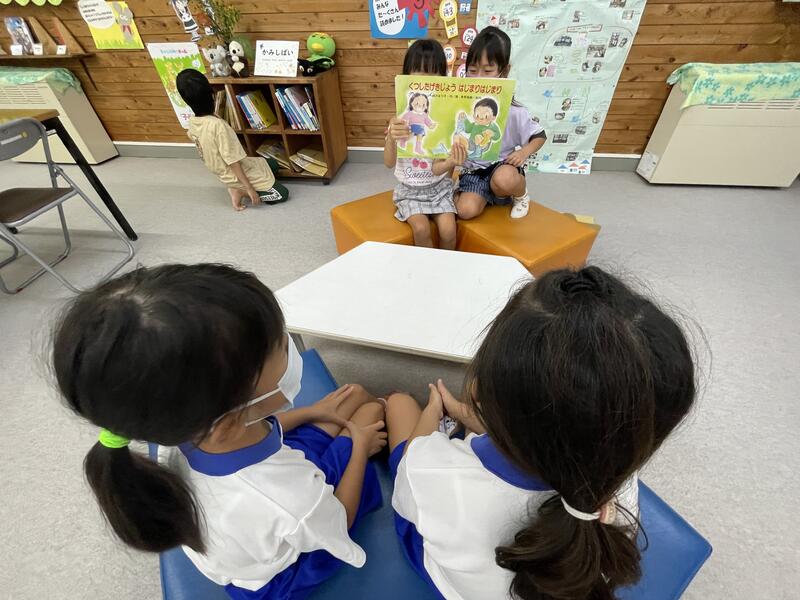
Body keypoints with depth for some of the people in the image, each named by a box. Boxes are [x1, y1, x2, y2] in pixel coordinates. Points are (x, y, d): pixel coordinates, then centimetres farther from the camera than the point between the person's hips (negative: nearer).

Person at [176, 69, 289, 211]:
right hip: (238, 175, -9)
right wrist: (250, 189, -20)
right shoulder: (218, 125, -30)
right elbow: (233, 163, -27)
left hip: (223, 174, 9)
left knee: (273, 165, 29)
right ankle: (240, 191, -2)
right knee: (282, 194, 6)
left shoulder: (192, 122, -5)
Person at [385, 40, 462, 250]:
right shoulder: (401, 115, -7)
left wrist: (451, 162, -36)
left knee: (448, 229, -20)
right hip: (409, 189, 0)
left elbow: (438, 169, -12)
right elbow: (389, 163, -16)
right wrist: (391, 137, -37)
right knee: (421, 228, -25)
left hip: (438, 187, 0)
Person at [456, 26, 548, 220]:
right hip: (473, 170, 1)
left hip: (503, 166, 0)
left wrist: (525, 152, -16)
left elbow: (540, 136, 4)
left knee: (503, 179, -37)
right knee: (466, 210, -27)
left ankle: (521, 194, 0)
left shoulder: (513, 110, -8)